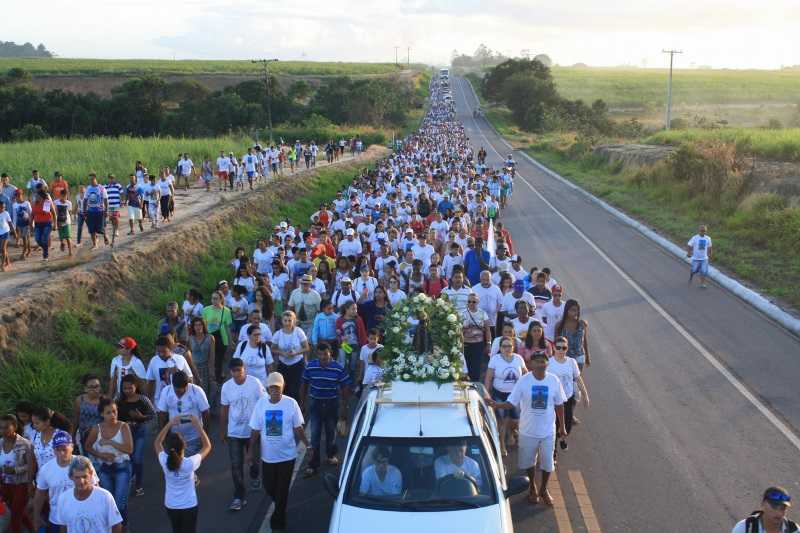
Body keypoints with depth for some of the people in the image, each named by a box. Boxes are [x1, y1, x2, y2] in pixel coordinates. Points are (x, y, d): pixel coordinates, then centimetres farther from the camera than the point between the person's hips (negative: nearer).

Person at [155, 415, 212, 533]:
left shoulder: (165, 462, -19)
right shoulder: (190, 463, -26)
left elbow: (157, 443, 0)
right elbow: (207, 446, -11)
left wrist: (169, 424, -6)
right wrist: (198, 426, -13)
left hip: (171, 506, 3)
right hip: (189, 507, -3)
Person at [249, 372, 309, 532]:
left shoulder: (291, 403, -10)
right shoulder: (261, 404, -4)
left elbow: (298, 428, -1)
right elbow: (255, 430, 3)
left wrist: (308, 445, -1)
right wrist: (250, 451, 4)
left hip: (287, 455, -3)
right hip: (268, 455, 3)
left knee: (282, 489, 4)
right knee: (268, 486, 12)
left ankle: (278, 519, 21)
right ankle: (280, 510, 41)